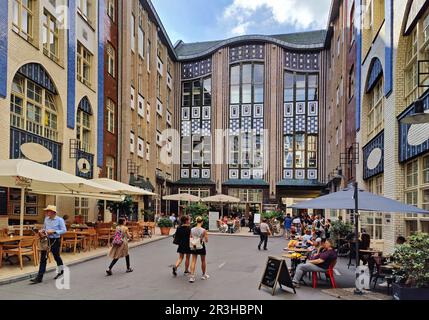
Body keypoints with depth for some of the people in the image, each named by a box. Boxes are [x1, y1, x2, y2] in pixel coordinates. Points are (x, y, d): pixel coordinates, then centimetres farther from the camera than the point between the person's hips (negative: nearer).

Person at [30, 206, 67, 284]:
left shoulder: (59, 220, -11)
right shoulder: (46, 219, 6)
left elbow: (64, 230, -13)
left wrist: (53, 231, -21)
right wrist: (42, 231, -2)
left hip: (55, 240, -5)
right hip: (46, 240, 5)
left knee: (56, 256, 12)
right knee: (43, 258, -1)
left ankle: (61, 272, 38)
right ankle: (39, 277, 1)